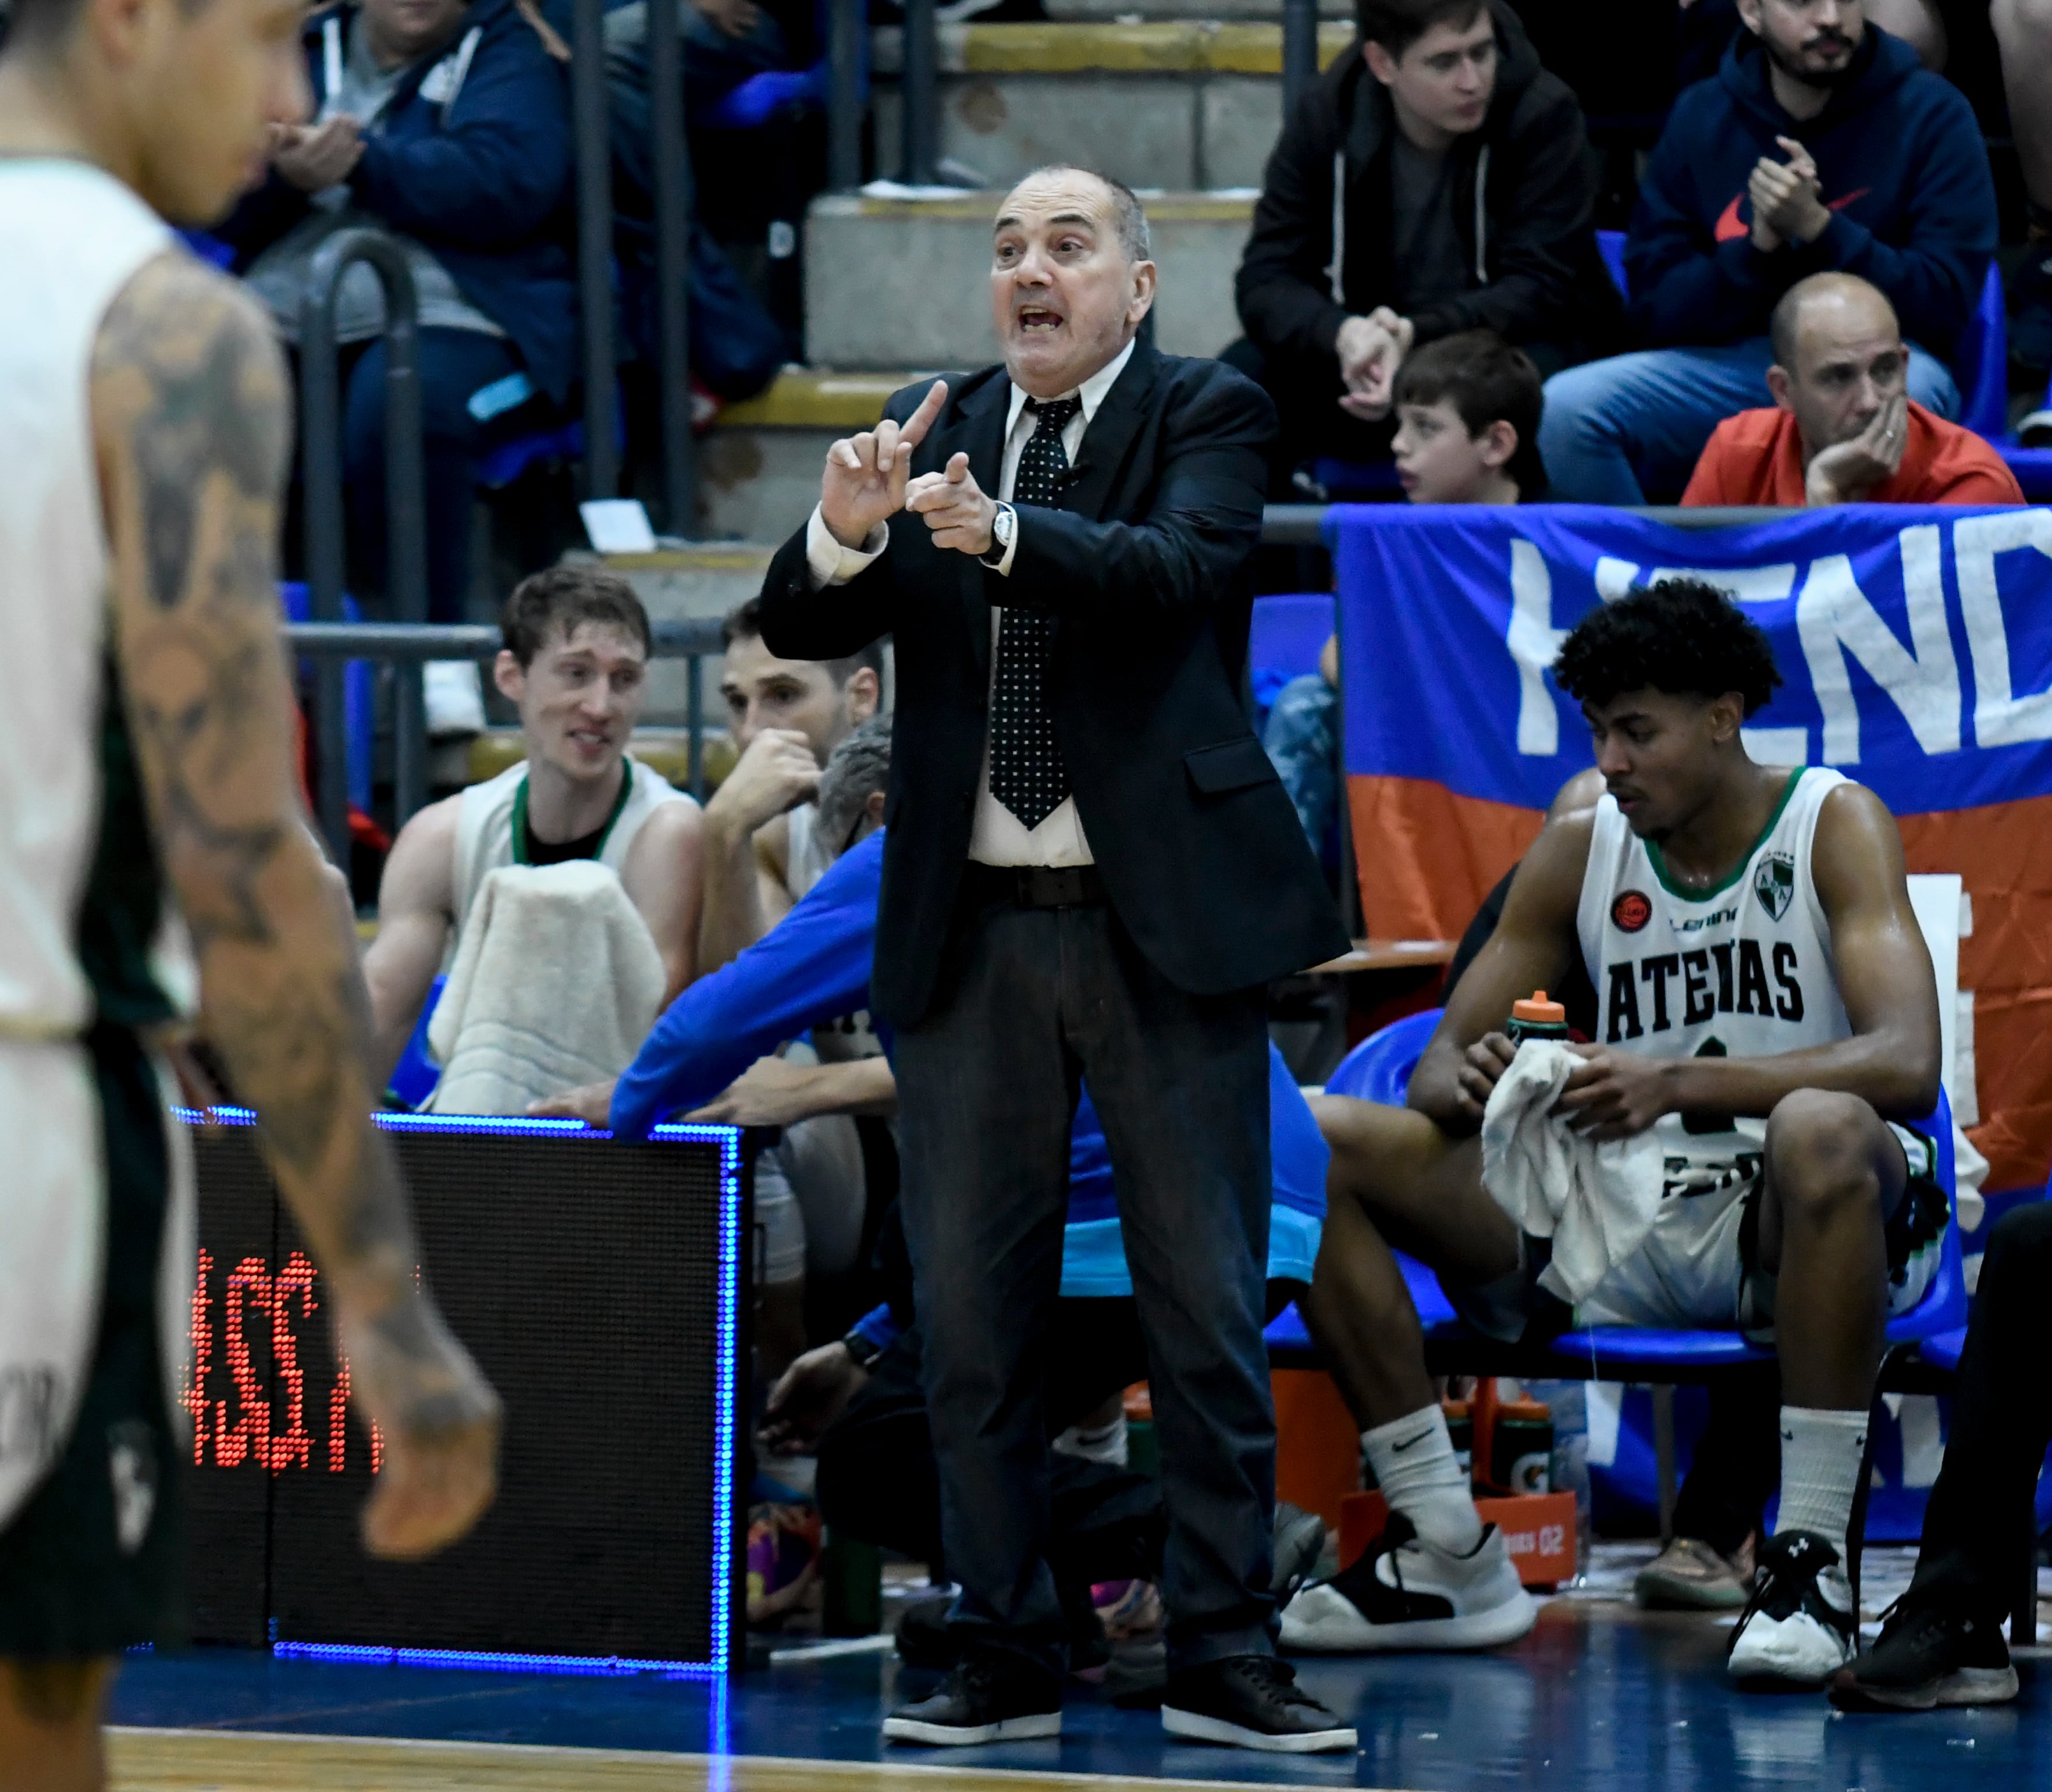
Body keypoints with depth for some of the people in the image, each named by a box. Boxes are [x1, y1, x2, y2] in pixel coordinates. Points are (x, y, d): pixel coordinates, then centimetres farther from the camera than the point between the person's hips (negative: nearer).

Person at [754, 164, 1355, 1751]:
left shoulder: (1208, 414, 1)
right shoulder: (935, 431, 11)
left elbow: (1183, 567, -19)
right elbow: (798, 629, 2)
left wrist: (1002, 534, -36)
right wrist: (846, 530, -21)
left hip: (1163, 918, -3)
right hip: (972, 930, 3)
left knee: (1206, 1304, -1)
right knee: (972, 1312, 5)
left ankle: (1223, 1654, 4)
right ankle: (1010, 1658, 12)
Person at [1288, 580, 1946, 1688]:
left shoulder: (1833, 826, -7)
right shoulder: (1579, 849, 7)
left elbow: (1907, 1064, -23)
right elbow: (1435, 1071, 7)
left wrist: (1682, 1081, -35)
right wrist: (1469, 1084, -20)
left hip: (1799, 1226, -5)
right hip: (1615, 1223, 5)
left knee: (1822, 1129, -41)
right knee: (1313, 1141, -9)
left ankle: (1810, 1560, -33)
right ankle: (1448, 1555, -9)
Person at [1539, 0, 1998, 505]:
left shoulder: (1932, 114, -2)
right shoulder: (1699, 118, 5)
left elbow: (1946, 306, -9)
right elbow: (1654, 311, 2)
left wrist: (1817, 227, -20)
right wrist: (1759, 245, -15)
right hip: (1727, 361, 3)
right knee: (1562, 408, -22)